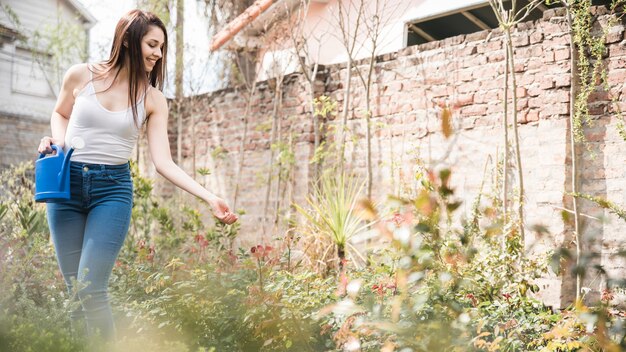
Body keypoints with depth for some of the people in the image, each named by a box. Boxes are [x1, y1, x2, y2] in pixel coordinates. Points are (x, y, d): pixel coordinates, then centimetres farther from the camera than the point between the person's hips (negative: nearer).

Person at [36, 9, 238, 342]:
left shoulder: (153, 100, -1)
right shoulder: (81, 75, -1)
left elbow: (163, 162, -7)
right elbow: (60, 113, 20)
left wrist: (210, 198, -16)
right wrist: (57, 140, -2)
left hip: (113, 189, -1)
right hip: (67, 183, 1)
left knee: (91, 288, -13)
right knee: (74, 290, 5)